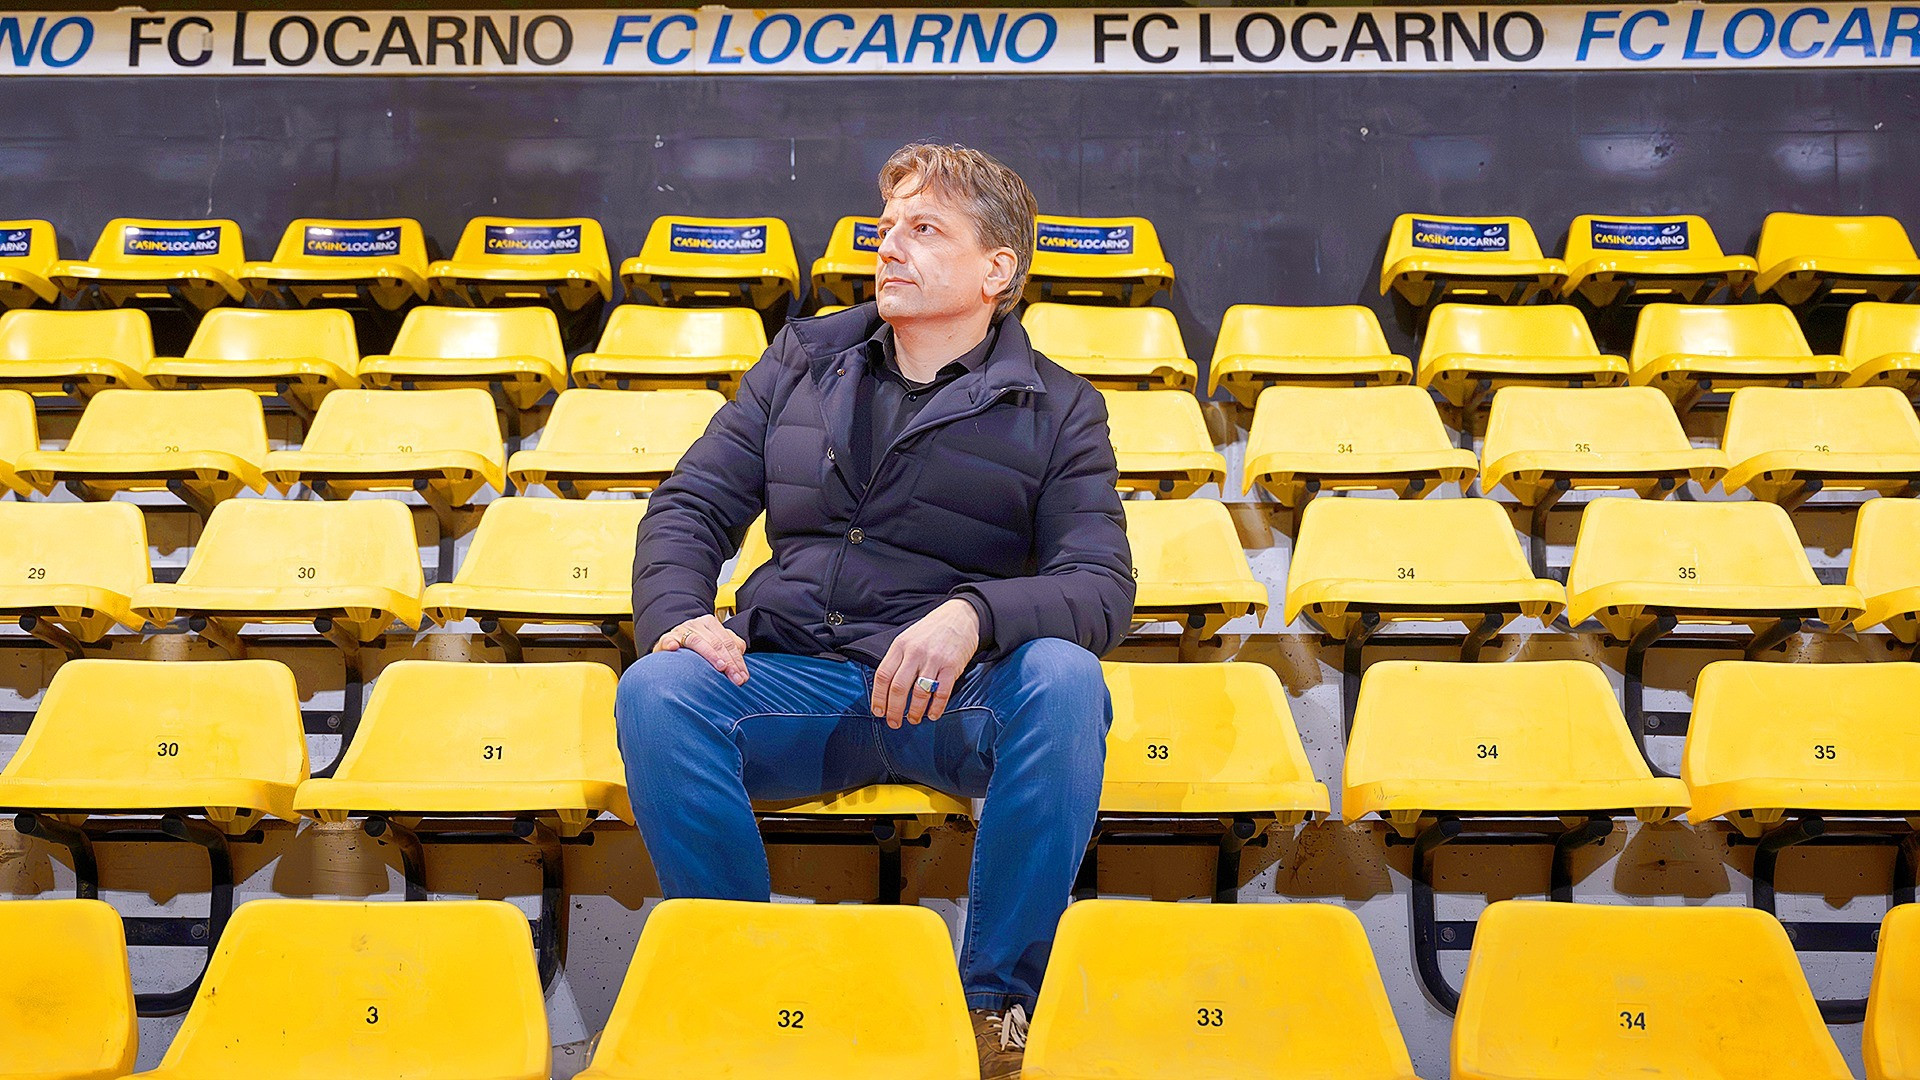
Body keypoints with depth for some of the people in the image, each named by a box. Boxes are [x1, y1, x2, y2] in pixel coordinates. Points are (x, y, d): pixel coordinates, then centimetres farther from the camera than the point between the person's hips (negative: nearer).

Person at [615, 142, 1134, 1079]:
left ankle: (996, 1001, -19)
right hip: (790, 678, 2)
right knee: (655, 692, -28)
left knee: (1063, 681, -34)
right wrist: (677, 615, -10)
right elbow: (690, 506, 13)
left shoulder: (1057, 409, 9)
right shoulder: (803, 359, 17)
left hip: (956, 694, -1)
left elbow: (1101, 583, -4)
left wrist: (973, 615, -25)